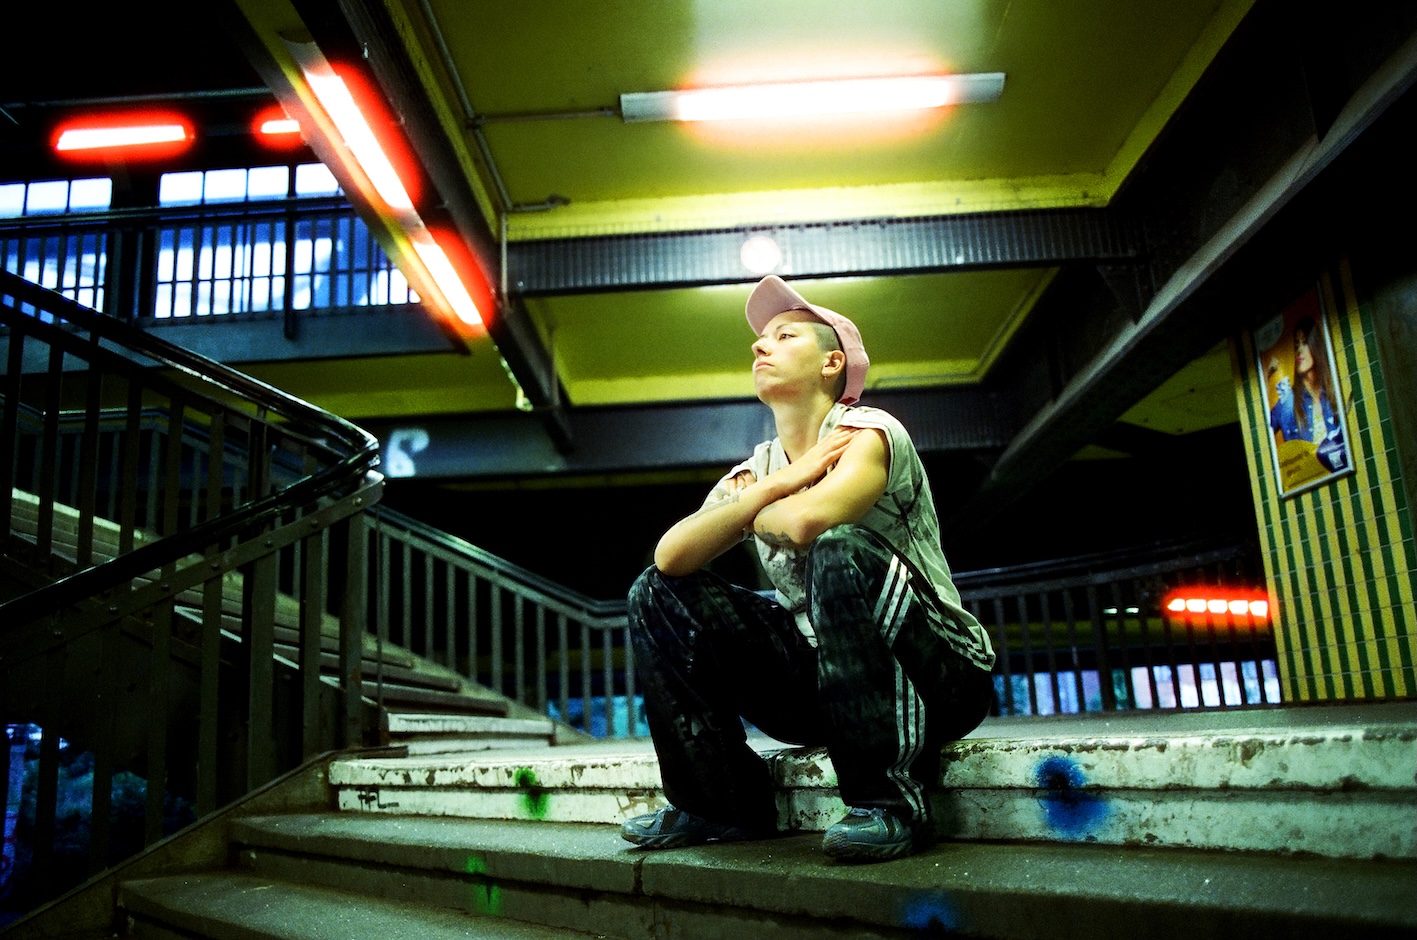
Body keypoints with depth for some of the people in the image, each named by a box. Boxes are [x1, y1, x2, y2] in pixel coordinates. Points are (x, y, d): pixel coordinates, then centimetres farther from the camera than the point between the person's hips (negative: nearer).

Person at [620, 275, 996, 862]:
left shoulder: (868, 433, -11)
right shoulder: (752, 474, 7)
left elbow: (807, 521, -33)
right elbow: (671, 557, -10)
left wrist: (750, 515, -10)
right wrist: (774, 485, -16)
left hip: (939, 674, -6)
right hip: (823, 680, 6)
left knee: (840, 553, -36)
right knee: (657, 595, -3)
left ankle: (892, 800, -23)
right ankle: (724, 803, 2)